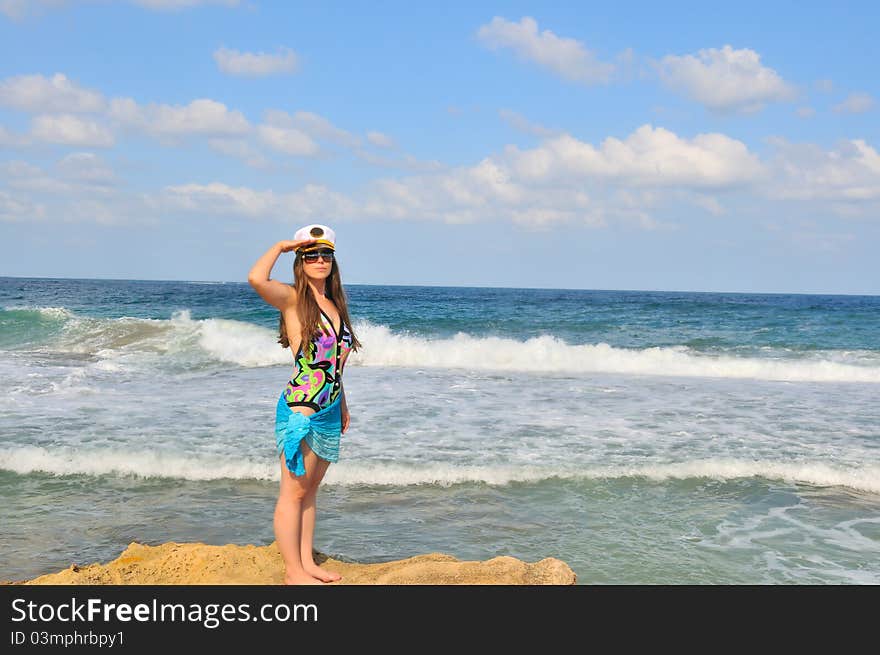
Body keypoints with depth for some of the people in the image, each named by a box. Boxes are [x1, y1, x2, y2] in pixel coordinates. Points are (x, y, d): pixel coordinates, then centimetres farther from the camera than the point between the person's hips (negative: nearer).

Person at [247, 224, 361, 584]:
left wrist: (343, 404, 23)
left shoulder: (334, 303, 14)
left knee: (311, 488, 15)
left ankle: (307, 562, 24)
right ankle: (293, 571, 8)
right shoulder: (292, 298, -7)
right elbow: (256, 278, -29)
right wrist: (280, 246, -14)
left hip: (329, 411, 8)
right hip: (300, 409, -8)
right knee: (293, 491, 0)